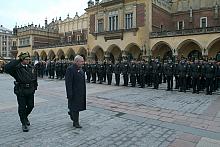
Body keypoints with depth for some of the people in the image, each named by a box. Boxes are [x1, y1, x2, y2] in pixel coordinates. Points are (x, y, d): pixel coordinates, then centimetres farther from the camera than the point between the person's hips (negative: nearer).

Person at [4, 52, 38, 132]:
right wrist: (17, 61, -22)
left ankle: (25, 117, 42)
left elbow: (35, 79, 15)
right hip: (21, 92, -4)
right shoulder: (16, 68, -8)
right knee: (22, 108, 5)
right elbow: (7, 68, -28)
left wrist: (34, 88, 14)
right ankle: (24, 124, 21)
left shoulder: (32, 68, 4)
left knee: (31, 106, 12)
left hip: (30, 91, 4)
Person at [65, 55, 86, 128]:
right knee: (75, 107, 3)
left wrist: (83, 91, 16)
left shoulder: (80, 69, 11)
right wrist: (70, 94, -22)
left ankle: (71, 113, 46)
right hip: (74, 92, -8)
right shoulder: (70, 69, -17)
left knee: (78, 105, 19)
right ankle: (75, 122, 16)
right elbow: (68, 82, -20)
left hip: (80, 92, 9)